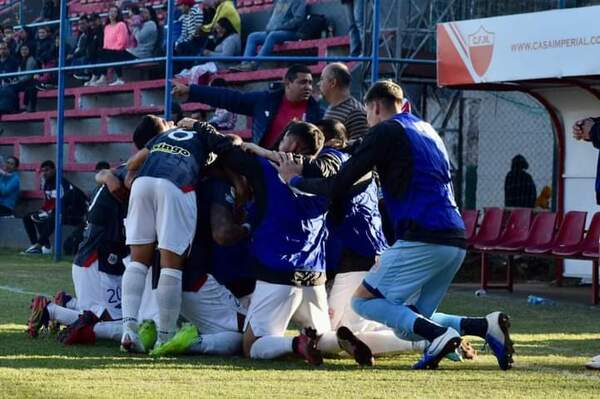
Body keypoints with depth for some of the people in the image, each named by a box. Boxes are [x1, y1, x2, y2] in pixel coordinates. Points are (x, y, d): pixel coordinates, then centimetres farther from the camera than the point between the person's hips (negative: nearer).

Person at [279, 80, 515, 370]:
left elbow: (338, 187, -2)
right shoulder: (426, 129, 24)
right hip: (455, 240, 8)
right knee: (407, 325, 14)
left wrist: (295, 179, 14)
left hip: (422, 238, -8)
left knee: (363, 300, 2)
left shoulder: (386, 131, 0)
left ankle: (438, 334, -19)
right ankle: (485, 326, -6)